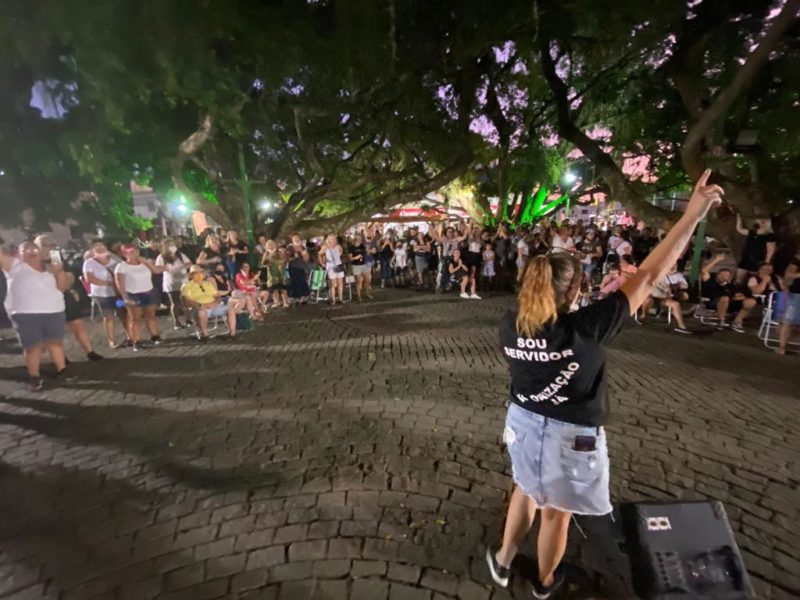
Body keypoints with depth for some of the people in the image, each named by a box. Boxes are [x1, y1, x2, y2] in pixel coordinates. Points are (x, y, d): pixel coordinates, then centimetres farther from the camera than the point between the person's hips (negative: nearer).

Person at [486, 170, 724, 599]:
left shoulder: (510, 324, -15)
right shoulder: (586, 328, -28)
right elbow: (648, 277, -24)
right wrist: (693, 215, -17)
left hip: (524, 424, 4)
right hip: (570, 436, -4)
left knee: (526, 491, 31)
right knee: (556, 511, 22)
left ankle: (502, 561, 50)